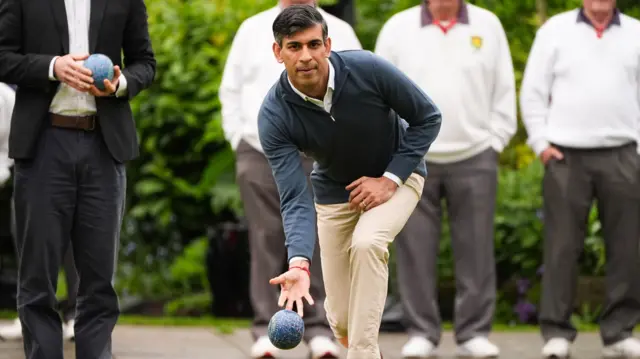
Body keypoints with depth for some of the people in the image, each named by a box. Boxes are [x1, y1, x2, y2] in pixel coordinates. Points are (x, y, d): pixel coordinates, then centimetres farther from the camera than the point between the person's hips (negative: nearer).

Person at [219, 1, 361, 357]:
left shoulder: (339, 33, 9)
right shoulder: (253, 30, 13)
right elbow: (231, 90, 16)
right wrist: (238, 138, 7)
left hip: (318, 155, -1)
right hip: (260, 153, 1)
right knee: (266, 243, -2)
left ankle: (321, 330, -1)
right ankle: (266, 330, 1)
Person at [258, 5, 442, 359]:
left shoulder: (366, 68, -30)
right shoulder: (274, 114, -27)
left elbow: (427, 117, -16)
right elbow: (294, 197, -31)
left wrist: (390, 179, -23)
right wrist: (298, 263, -47)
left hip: (396, 174, -2)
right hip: (335, 189, 2)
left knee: (366, 243, -33)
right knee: (343, 318, -1)